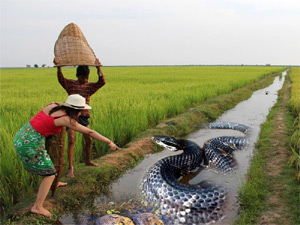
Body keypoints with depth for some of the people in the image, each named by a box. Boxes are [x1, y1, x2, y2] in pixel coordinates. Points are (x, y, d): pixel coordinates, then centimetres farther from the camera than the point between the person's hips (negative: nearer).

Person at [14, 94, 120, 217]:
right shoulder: (66, 119, -12)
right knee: (50, 173, 6)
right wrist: (109, 142, -4)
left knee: (46, 160, 32)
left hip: (21, 137, 9)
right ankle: (37, 207, 10)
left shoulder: (53, 105, 6)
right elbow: (90, 132, -9)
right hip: (31, 144, -9)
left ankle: (53, 183, 55)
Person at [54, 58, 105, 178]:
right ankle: (70, 168, -8)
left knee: (88, 140, 13)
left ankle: (88, 161, 37)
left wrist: (98, 68, -21)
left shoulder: (90, 86, 6)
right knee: (71, 140, -13)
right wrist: (58, 67, -38)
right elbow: (61, 79, -21)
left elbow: (102, 82, -9)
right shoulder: (70, 84, -2)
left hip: (84, 116, 4)